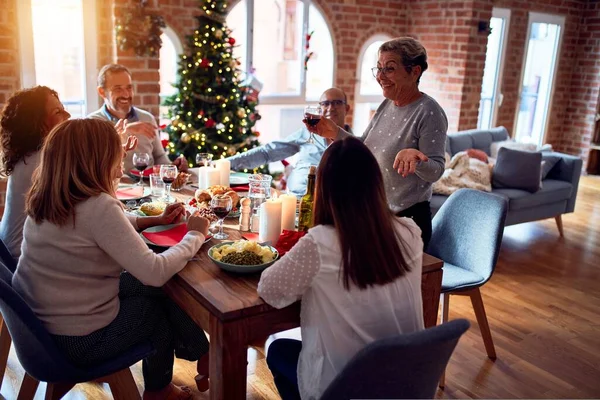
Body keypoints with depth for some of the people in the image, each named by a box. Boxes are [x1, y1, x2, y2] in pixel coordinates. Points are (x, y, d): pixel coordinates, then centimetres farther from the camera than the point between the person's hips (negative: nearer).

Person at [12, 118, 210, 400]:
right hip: (81, 341, -7)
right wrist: (196, 235, -14)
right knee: (164, 296, 17)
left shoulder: (45, 200, -1)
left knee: (154, 289, 18)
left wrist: (157, 220, 11)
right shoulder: (97, 206, -28)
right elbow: (155, 272, -28)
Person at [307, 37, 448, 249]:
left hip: (408, 219, -7)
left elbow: (435, 171, -19)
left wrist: (414, 157, -38)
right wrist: (335, 133, -3)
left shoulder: (429, 112, -18)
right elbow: (364, 150, 10)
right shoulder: (387, 105, 4)